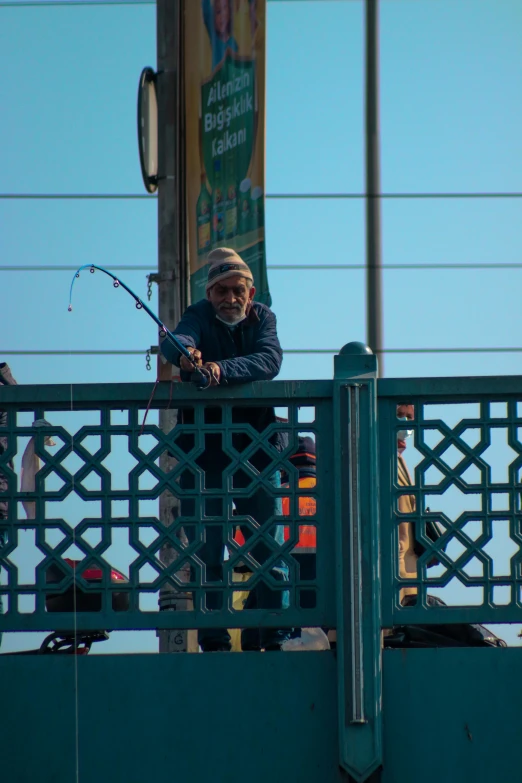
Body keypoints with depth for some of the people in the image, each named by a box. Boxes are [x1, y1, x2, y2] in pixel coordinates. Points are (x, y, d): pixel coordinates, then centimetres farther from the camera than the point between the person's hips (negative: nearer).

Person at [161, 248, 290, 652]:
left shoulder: (263, 318, 2)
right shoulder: (200, 316, -2)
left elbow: (270, 360, -18)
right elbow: (177, 340, -25)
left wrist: (222, 370, -35)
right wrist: (184, 352, -49)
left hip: (257, 448, 2)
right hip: (205, 449, -1)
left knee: (269, 548, 2)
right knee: (207, 552, 0)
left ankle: (271, 639, 9)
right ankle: (214, 641, 6)